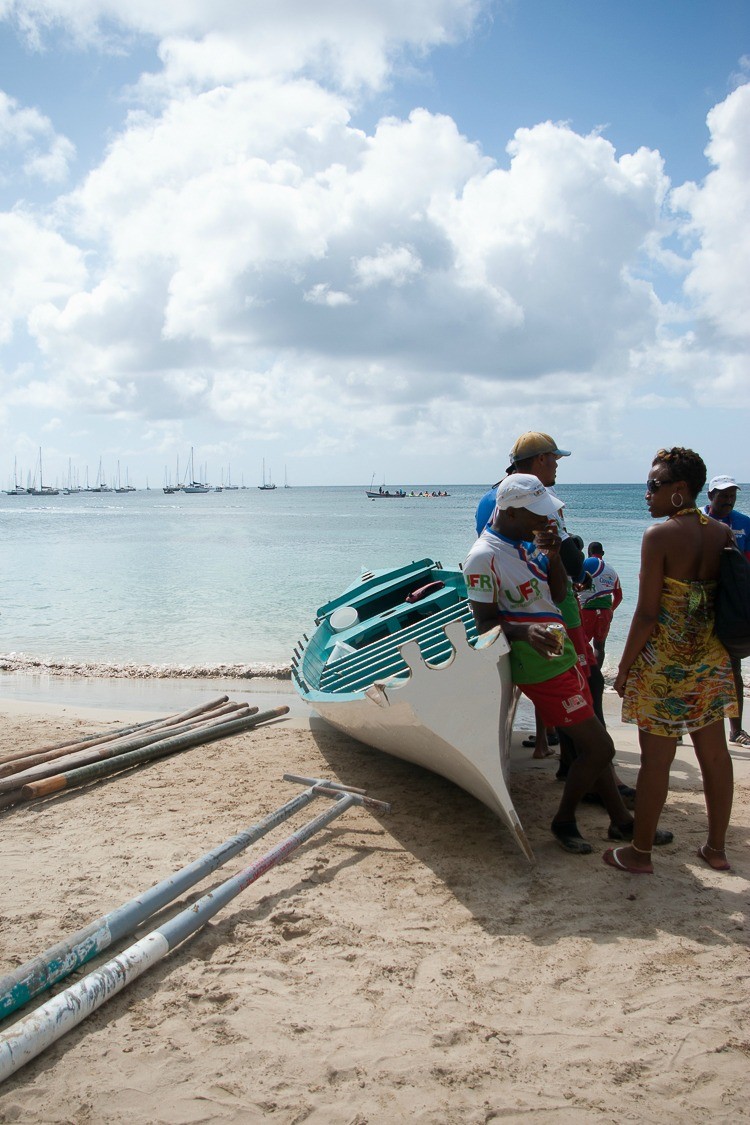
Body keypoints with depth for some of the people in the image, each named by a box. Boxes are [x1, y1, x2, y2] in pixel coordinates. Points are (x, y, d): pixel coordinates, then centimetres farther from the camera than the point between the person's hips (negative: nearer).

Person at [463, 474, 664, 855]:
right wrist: (524, 630, -34)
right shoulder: (484, 558, -20)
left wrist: (554, 555, -5)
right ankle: (563, 821, 17)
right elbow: (484, 623, -17)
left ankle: (621, 821, 32)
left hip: (562, 656, 9)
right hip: (542, 669, -9)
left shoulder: (527, 539, 7)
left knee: (590, 743, 17)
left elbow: (558, 595, 11)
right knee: (599, 748, -4)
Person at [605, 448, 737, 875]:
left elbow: (647, 614, -17)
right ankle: (717, 848, 31)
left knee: (656, 758, 4)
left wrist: (624, 668, -7)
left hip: (665, 663, -7)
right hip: (712, 662, 7)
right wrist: (722, 654, 20)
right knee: (714, 752, 16)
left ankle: (640, 853, 17)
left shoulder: (660, 535, -16)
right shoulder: (724, 534, 2)